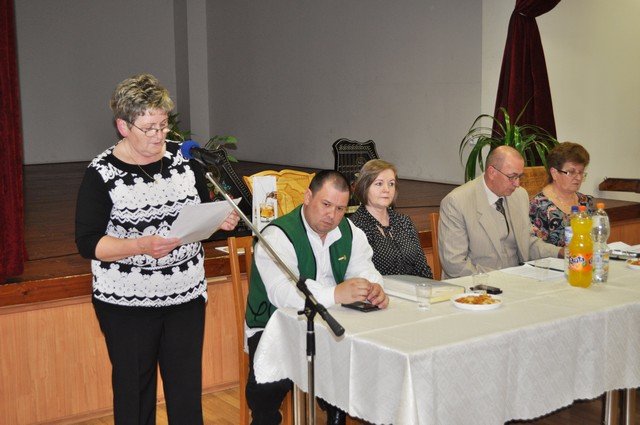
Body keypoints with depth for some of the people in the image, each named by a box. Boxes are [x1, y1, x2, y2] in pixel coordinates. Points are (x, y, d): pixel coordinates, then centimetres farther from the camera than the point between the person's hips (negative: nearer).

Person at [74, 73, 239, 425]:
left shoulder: (184, 158, 4)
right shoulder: (102, 174, -9)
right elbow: (88, 243, -11)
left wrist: (221, 220, -7)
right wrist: (142, 245, -26)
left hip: (187, 295, 4)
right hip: (126, 304, -3)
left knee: (187, 389, 9)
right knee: (134, 394, 7)